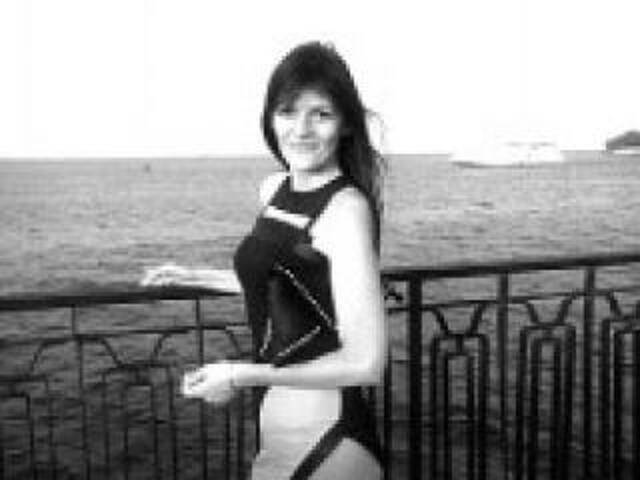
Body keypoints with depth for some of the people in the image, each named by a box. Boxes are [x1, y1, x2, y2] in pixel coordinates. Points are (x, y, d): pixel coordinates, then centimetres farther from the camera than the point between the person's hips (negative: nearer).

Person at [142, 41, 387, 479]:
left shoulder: (346, 208, -19)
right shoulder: (275, 188, 4)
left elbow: (366, 363, -22)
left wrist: (241, 376, -16)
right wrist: (198, 277, 24)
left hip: (324, 444, -7)